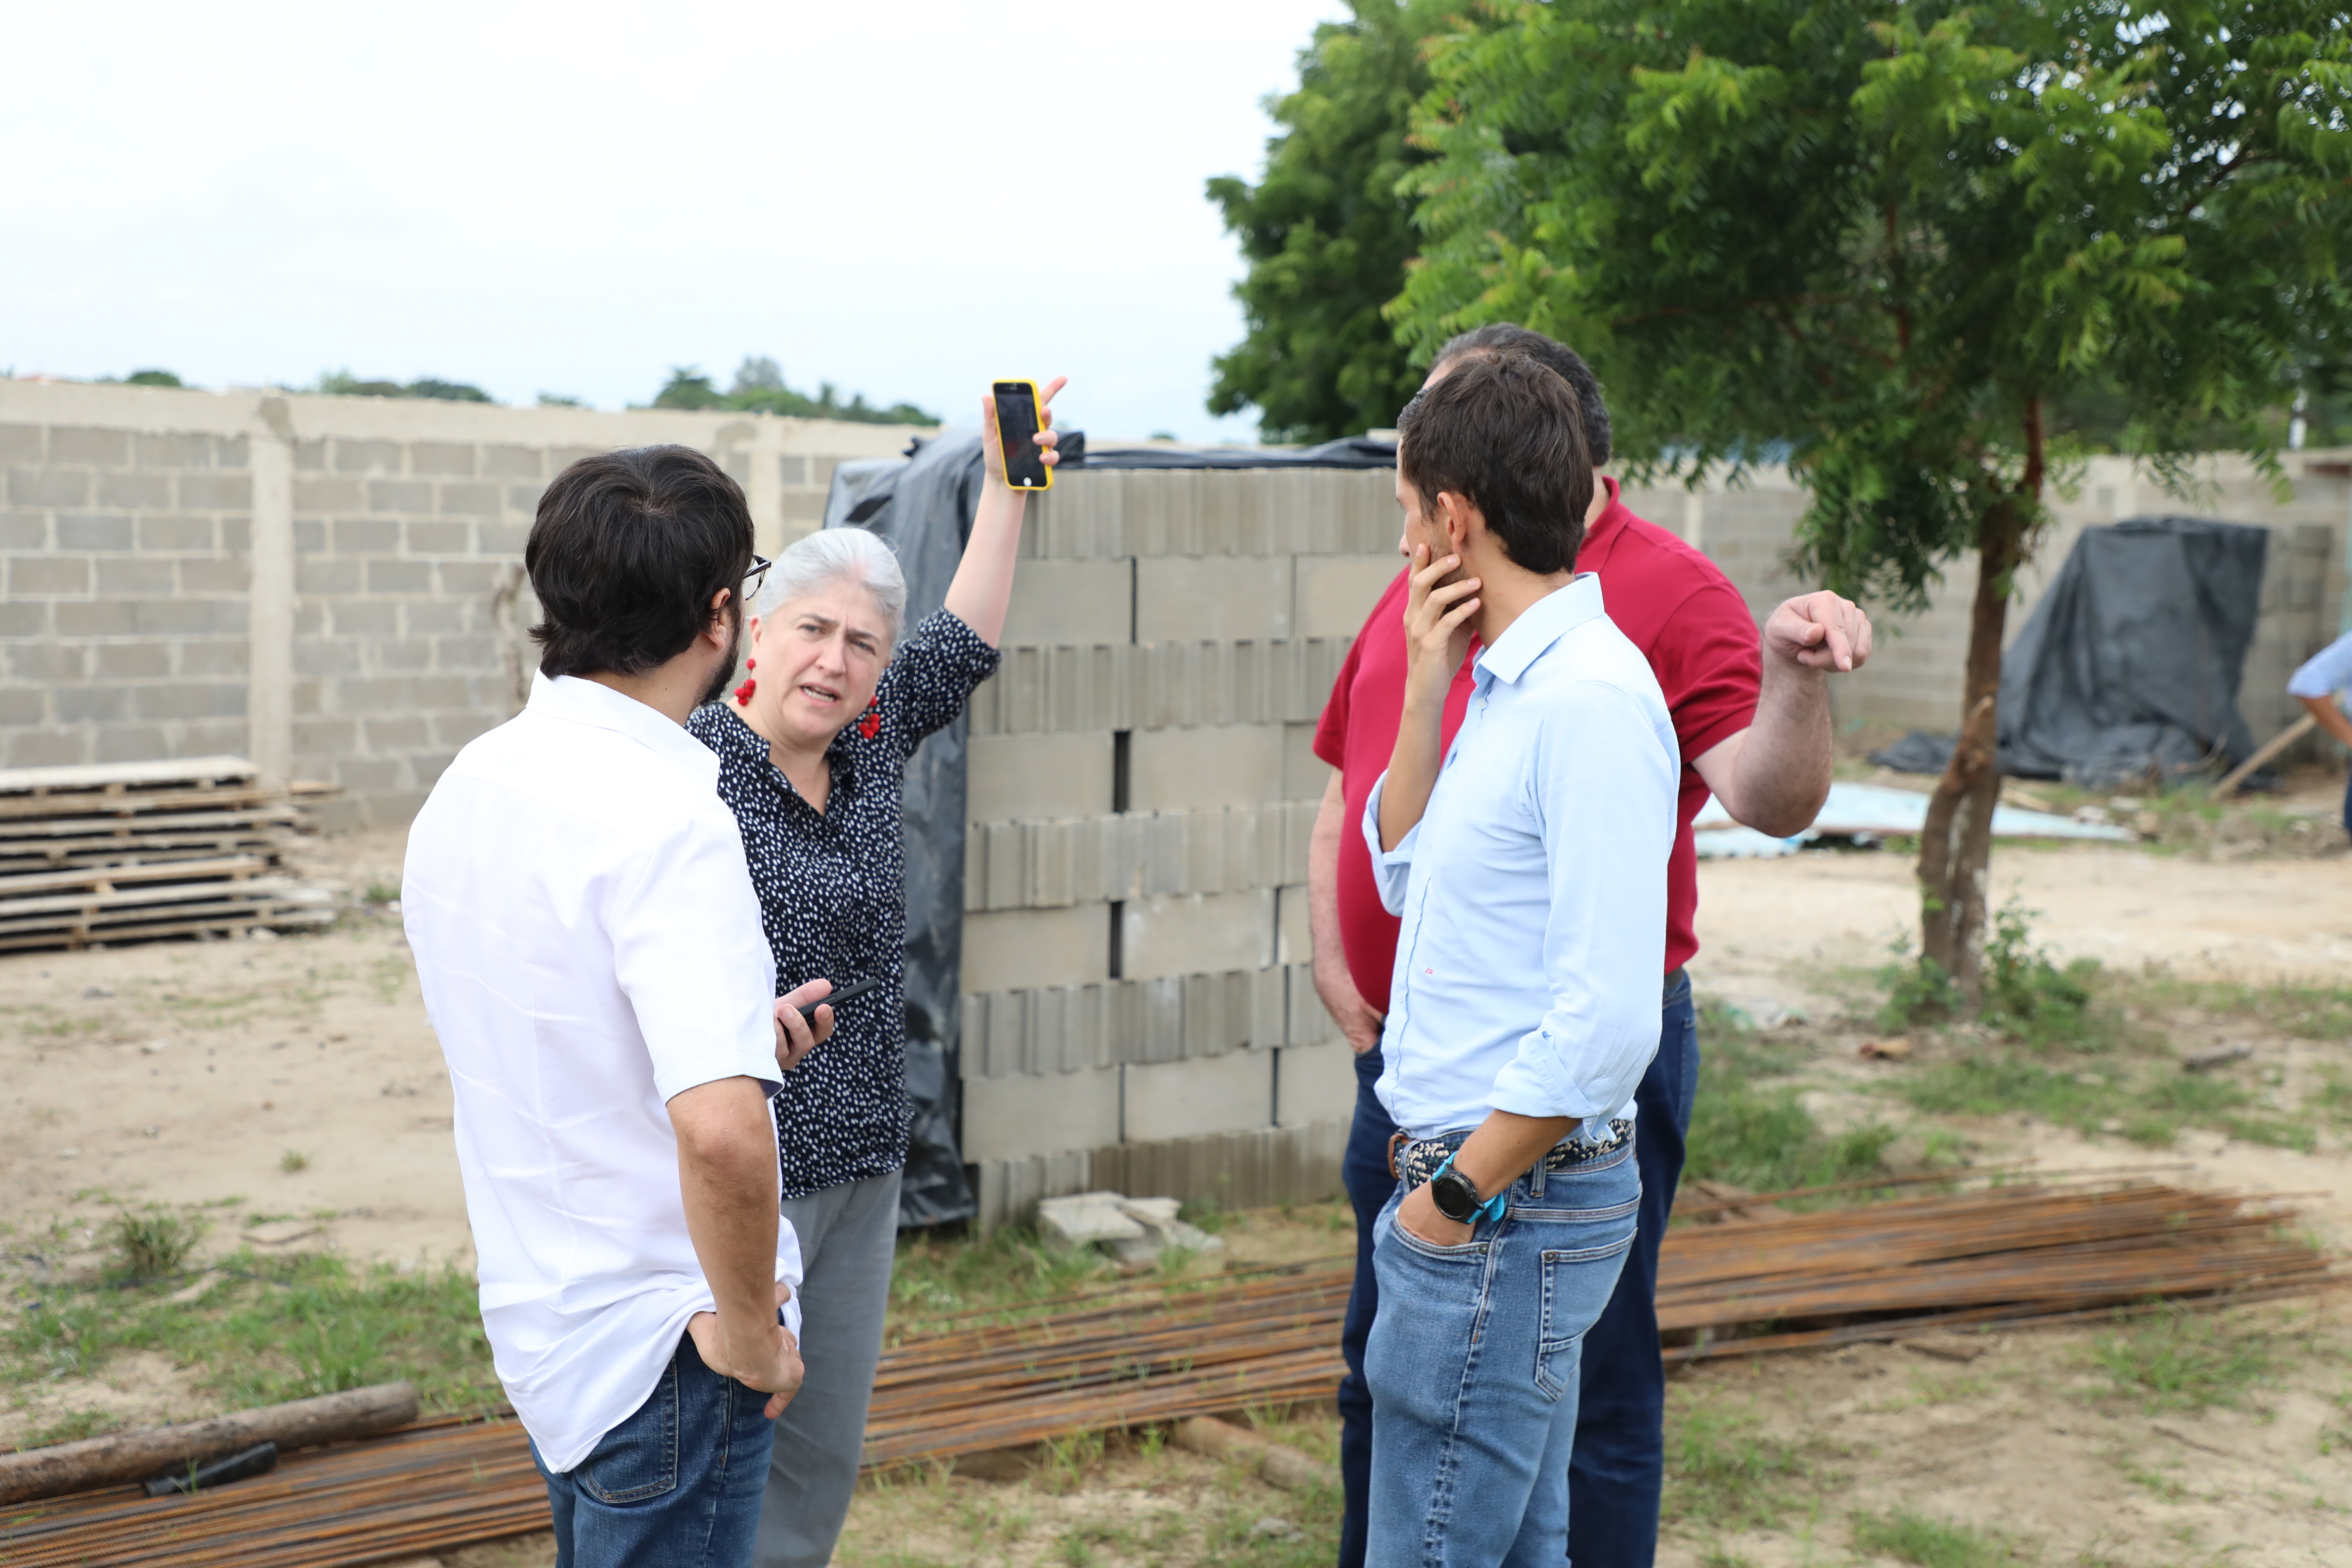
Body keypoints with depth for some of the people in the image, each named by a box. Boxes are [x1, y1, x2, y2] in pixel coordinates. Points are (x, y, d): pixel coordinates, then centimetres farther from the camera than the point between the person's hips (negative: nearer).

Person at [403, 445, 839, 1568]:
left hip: (536, 1321, 8)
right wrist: (749, 1329, -20)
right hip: (659, 1346, -8)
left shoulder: (465, 788, 3)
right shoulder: (668, 816, -24)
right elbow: (720, 1129, -36)